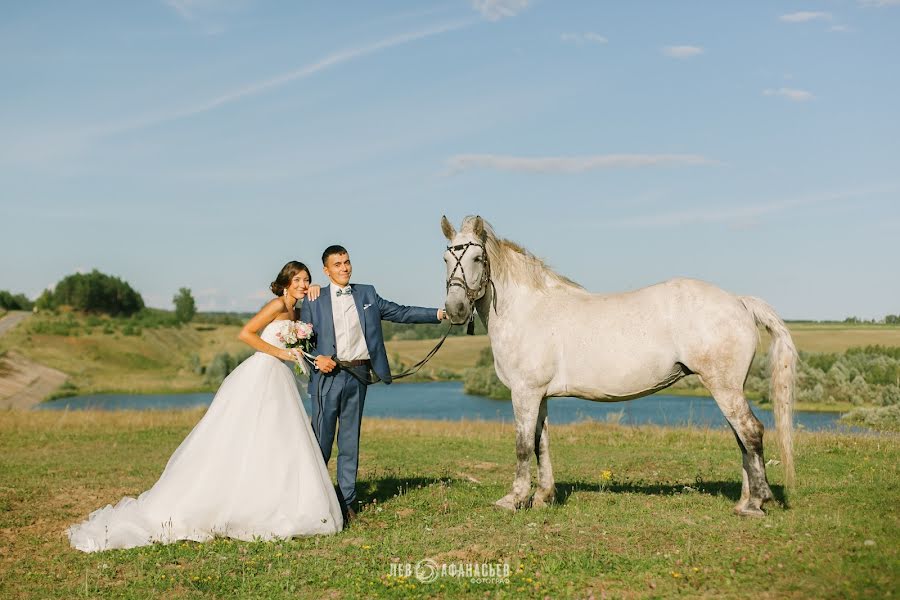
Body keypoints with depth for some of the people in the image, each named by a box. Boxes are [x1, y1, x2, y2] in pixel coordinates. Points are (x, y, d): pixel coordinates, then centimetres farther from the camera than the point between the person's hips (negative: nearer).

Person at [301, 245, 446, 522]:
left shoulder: (367, 294, 13)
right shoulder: (314, 301, 5)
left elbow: (400, 313, 12)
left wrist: (438, 314, 5)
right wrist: (317, 357, -15)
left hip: (357, 376, 3)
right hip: (328, 374, -2)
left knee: (350, 440, 7)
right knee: (321, 439, -2)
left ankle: (347, 501, 15)